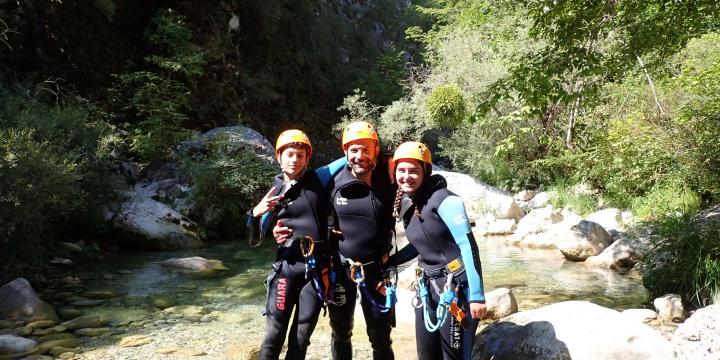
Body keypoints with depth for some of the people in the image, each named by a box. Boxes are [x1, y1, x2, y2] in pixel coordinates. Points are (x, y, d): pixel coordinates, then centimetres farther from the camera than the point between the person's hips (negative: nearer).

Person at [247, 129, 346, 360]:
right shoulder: (275, 192, 5)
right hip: (287, 267, 0)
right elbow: (255, 239, 8)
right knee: (274, 335, 2)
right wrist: (255, 213, -11)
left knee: (301, 337, 9)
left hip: (317, 269, 0)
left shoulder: (318, 180, 4)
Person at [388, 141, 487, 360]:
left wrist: (477, 295, -20)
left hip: (455, 285, -7)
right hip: (427, 285, 7)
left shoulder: (444, 200, -16)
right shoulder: (404, 204, 6)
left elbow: (468, 245, -17)